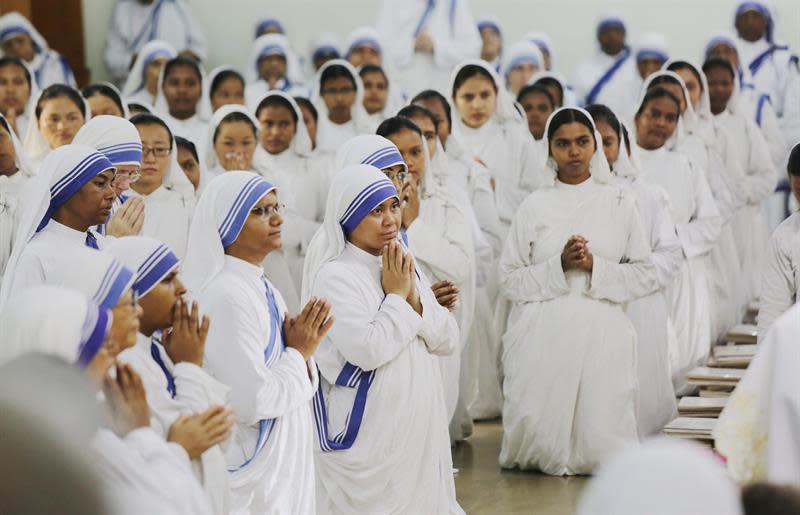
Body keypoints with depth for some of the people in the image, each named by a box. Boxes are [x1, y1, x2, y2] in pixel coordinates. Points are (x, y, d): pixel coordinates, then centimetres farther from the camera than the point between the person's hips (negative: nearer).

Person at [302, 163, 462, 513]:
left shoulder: (405, 267, 10)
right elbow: (368, 351, -24)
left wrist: (414, 298, -9)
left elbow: (448, 341, 6)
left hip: (420, 428, 7)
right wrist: (397, 296, -13)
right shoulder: (335, 276, -13)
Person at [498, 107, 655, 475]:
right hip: (544, 336, 0)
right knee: (541, 444, -4)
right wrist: (559, 266, -11)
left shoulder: (618, 203, 8)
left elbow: (646, 277, 6)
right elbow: (510, 281, 2)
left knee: (599, 448, -8)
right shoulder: (534, 206, 6)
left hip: (600, 334, 0)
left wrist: (595, 266, -8)